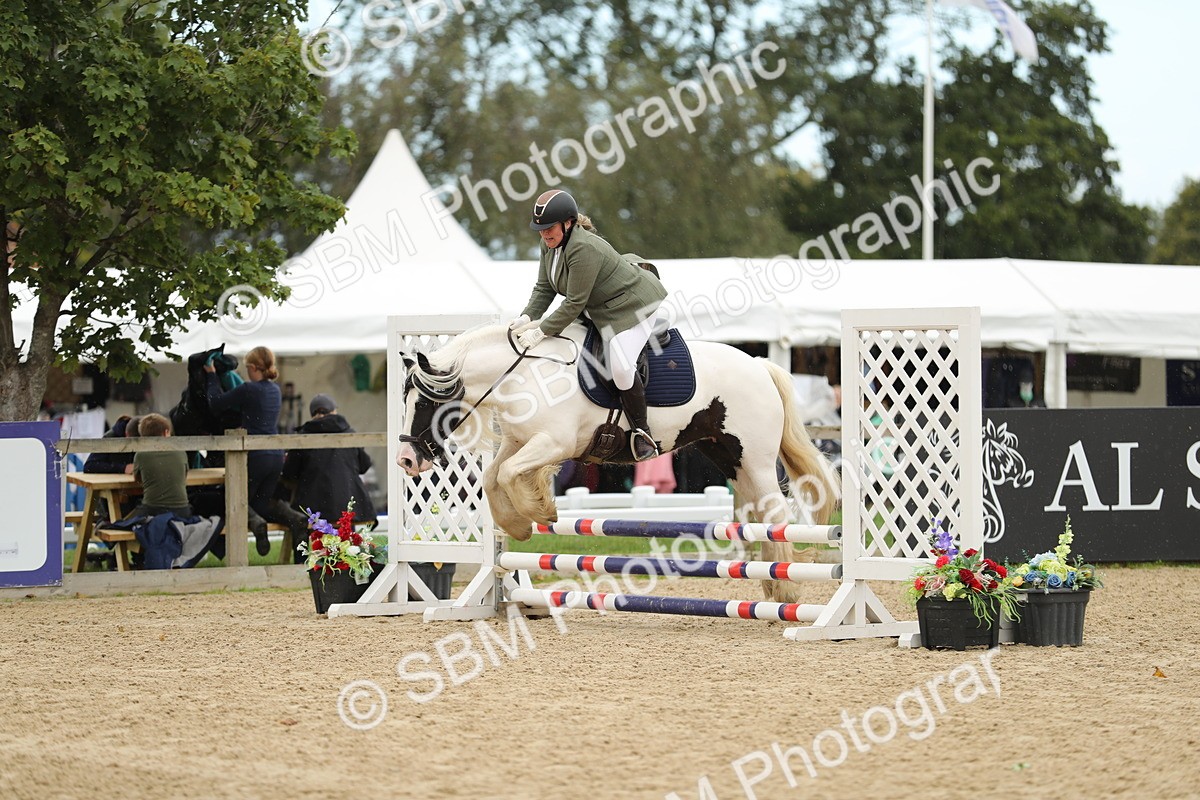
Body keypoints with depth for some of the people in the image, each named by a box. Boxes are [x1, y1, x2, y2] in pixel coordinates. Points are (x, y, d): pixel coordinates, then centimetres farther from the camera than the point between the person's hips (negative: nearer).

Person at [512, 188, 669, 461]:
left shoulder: (583, 249, -32)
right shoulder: (549, 244, -3)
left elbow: (574, 303, -30)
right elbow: (544, 289, 2)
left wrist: (541, 332, -27)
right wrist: (528, 317, -15)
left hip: (634, 304, -11)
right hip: (600, 304, 11)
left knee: (621, 367, -22)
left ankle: (641, 432, -7)